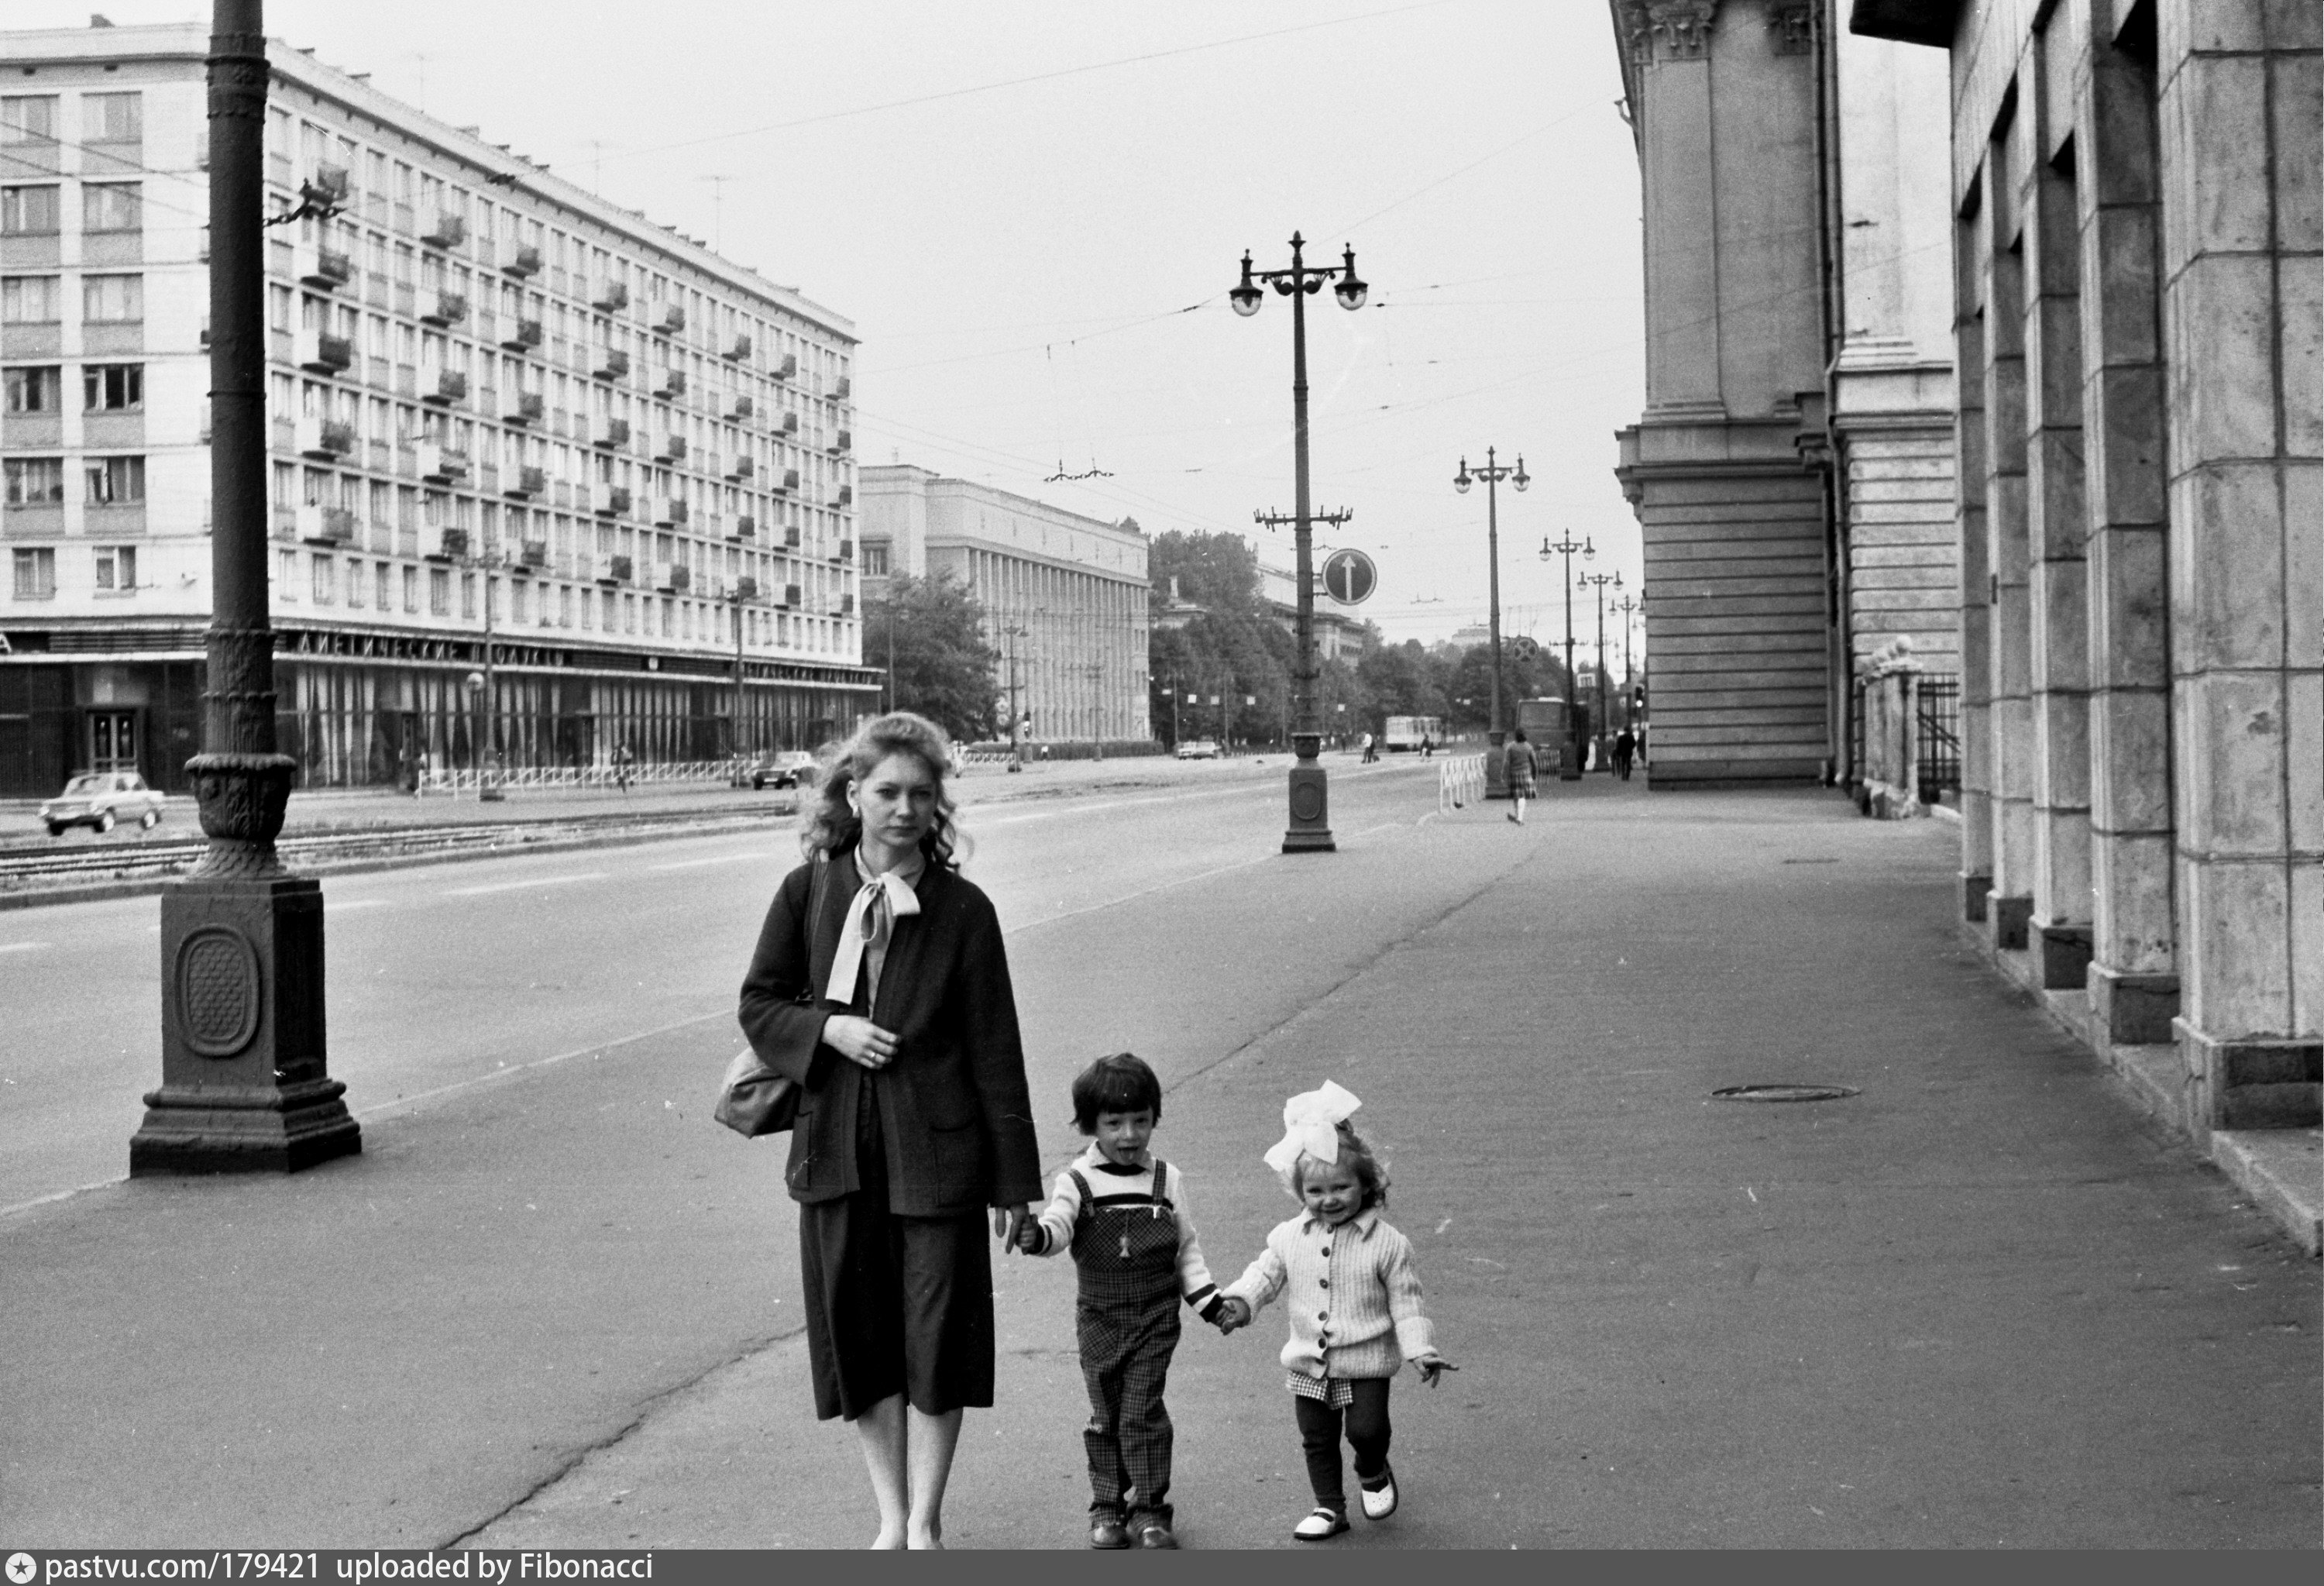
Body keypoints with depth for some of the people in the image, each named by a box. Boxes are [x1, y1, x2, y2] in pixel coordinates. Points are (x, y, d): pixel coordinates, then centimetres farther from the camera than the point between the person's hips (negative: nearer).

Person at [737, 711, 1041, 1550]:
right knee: (855, 1337, 9)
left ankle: (925, 1523, 18)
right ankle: (891, 1518, 25)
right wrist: (828, 1028, -12)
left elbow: (995, 1050, -4)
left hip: (937, 1149, -2)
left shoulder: (962, 909, -6)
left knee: (937, 1336, 3)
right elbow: (759, 1004, 9)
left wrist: (1015, 1180, -4)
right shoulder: (807, 892, 0)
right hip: (838, 1150, 2)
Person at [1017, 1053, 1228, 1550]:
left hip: (1155, 1318, 0)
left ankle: (1150, 1509, 5)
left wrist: (1208, 1299, 1)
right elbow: (1059, 1223, -20)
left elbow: (1187, 1248, 9)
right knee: (1105, 1416, 7)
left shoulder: (1167, 1180, 2)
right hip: (1100, 1318, 0)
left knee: (1143, 1412, -4)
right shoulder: (1077, 1182, -3)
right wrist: (1037, 1236, -43)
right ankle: (1107, 1506, 19)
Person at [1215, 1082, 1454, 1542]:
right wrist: (1240, 1301, -13)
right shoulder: (1289, 1237, -3)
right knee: (1317, 1438, 11)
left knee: (1367, 1429, -8)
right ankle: (1329, 1507, 28)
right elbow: (1266, 1274, 6)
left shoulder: (1388, 1244, -12)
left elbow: (1405, 1302, -7)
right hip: (1309, 1361, 3)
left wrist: (1420, 1350, -14)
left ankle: (1373, 1473, 27)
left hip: (1366, 1359, -3)